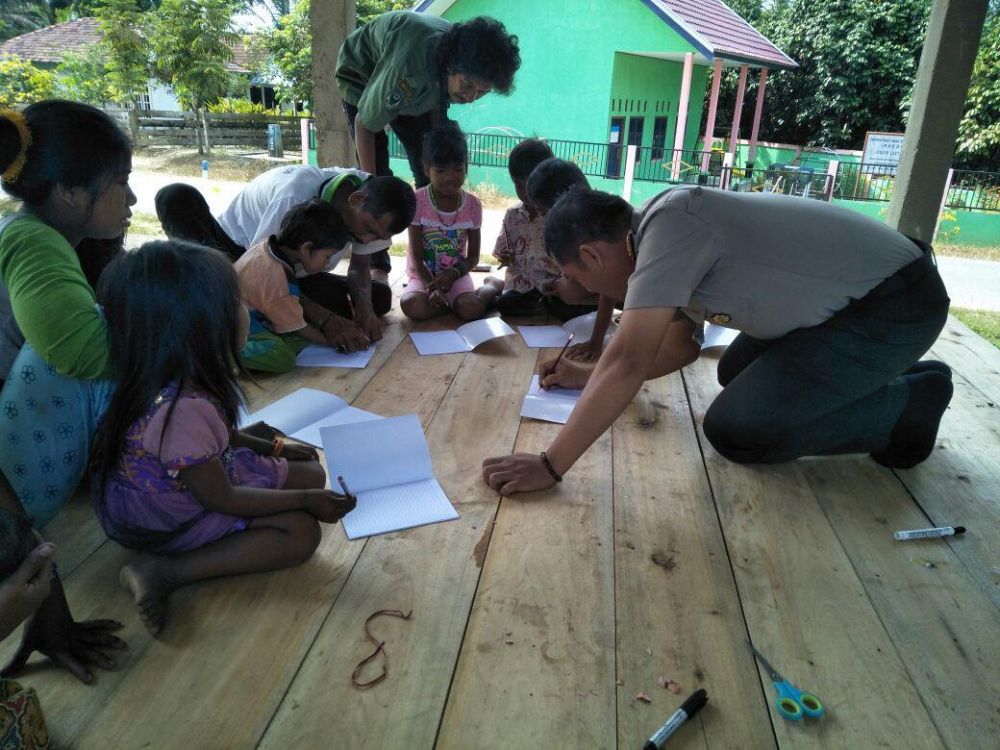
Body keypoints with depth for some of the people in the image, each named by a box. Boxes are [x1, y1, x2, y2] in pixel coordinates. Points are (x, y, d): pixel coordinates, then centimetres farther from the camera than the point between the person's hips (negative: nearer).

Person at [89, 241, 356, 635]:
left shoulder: (182, 377, -10)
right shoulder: (182, 409, -37)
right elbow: (219, 498, -24)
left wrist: (271, 447, 13)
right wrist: (305, 500, -17)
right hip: (171, 524, -9)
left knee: (313, 473, 7)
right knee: (301, 532, -18)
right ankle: (165, 571, -16)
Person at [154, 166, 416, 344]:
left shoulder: (370, 208, -17)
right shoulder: (295, 196, -35)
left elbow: (359, 268, -6)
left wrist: (365, 308, -28)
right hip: (236, 256, -6)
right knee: (176, 196, -30)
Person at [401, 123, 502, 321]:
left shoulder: (473, 204, -4)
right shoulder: (417, 201, -11)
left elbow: (473, 256, 2)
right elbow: (417, 256, -10)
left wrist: (453, 273, -19)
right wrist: (431, 287, -26)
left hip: (456, 274, 1)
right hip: (423, 275, -1)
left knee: (471, 310, -30)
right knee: (412, 306, -34)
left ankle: (492, 286, 3)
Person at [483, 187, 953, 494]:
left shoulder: (667, 224, -24)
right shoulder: (667, 242, 6)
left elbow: (628, 363, -30)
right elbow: (678, 349, 18)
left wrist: (550, 466, -26)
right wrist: (589, 378, 16)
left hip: (895, 305, -9)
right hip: (857, 293, 10)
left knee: (735, 430, -14)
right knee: (737, 374, 20)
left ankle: (906, 405, 1)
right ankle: (885, 376, 21)